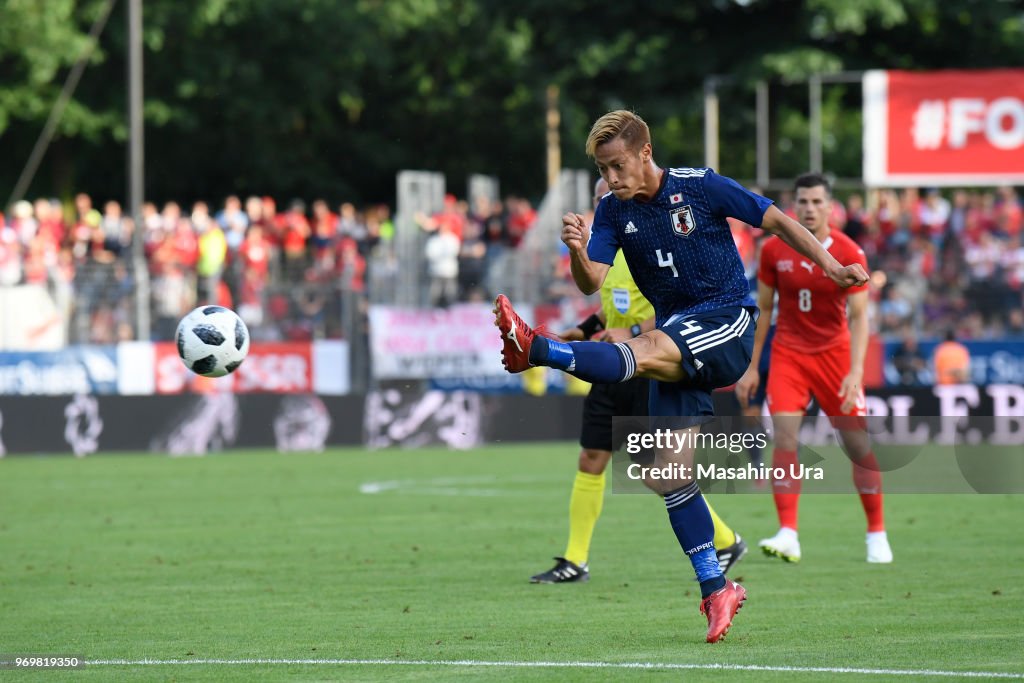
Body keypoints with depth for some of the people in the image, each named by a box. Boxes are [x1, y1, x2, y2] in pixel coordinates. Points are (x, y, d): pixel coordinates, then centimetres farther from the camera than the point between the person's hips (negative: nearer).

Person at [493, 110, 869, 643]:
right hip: (676, 343, 5)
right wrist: (578, 253, -31)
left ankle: (535, 349, -51)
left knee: (646, 351, -35)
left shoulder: (700, 187, -8)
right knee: (668, 475, -3)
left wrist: (830, 267, -4)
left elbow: (774, 220, 0)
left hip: (726, 325, -5)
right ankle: (716, 589, 4)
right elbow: (593, 282, -9)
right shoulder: (613, 211, 4)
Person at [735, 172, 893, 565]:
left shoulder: (849, 254, -10)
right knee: (784, 438, -15)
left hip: (835, 352, -1)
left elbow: (858, 316, -12)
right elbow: (763, 309, 6)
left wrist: (856, 372, -23)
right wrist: (751, 367, 4)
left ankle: (877, 534, 14)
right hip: (788, 353, 1)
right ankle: (788, 535, -19)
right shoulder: (774, 250, -3)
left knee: (859, 445, 0)